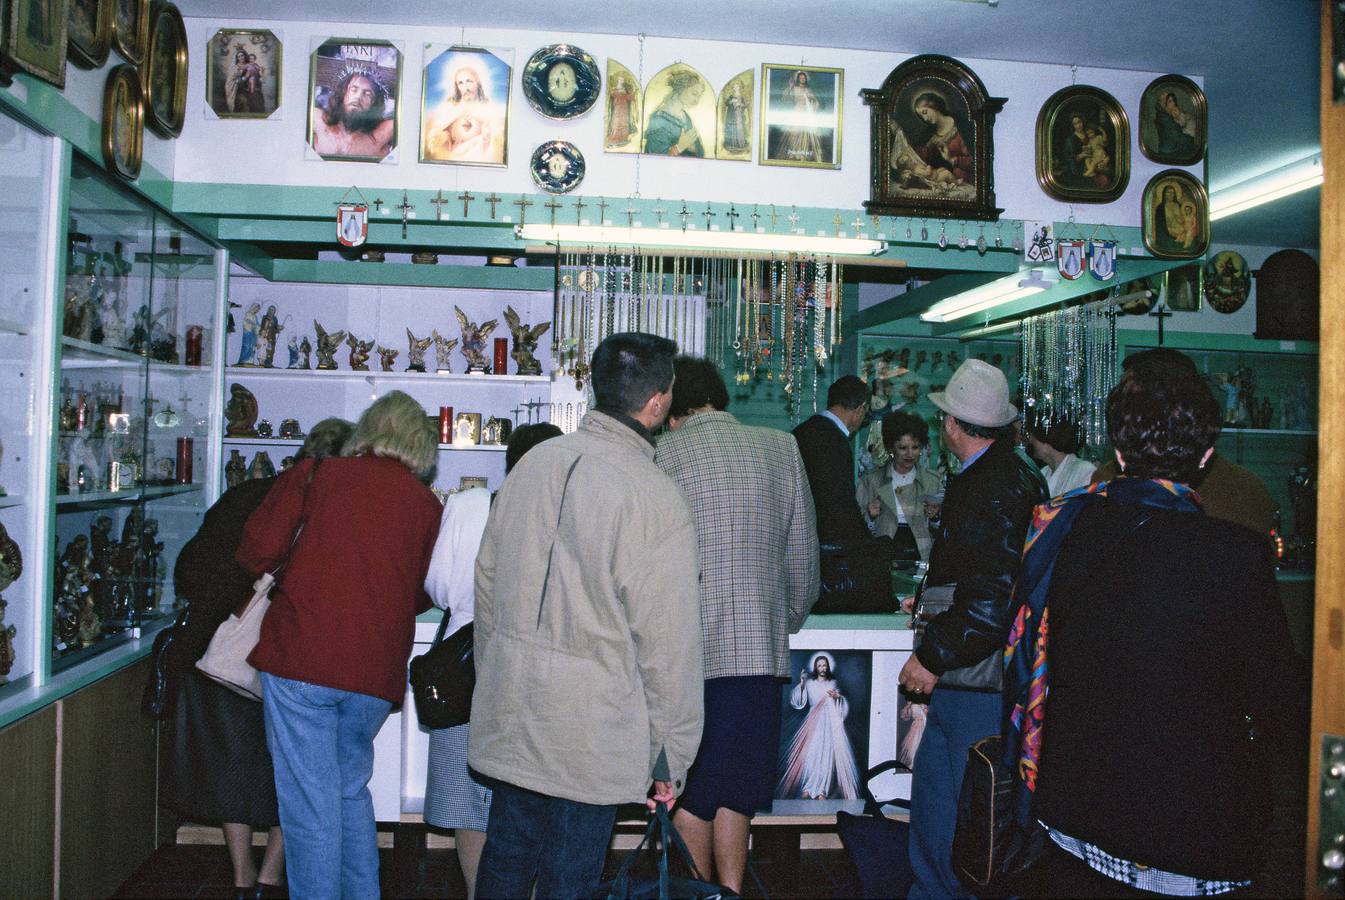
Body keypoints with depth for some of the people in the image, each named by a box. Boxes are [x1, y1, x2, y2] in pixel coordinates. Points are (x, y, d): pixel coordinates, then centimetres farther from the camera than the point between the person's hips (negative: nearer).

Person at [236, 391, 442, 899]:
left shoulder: (316, 475, 4)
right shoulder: (426, 504, 7)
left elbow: (258, 551, -3)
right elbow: (423, 595, 10)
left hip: (300, 655, -3)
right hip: (377, 671, 3)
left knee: (312, 804, 4)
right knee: (352, 789, 22)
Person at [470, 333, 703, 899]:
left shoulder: (534, 463, 1)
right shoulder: (657, 498, -17)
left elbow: (487, 581, 10)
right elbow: (668, 640, -15)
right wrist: (671, 756, -4)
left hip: (511, 714, 6)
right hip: (592, 727, -6)